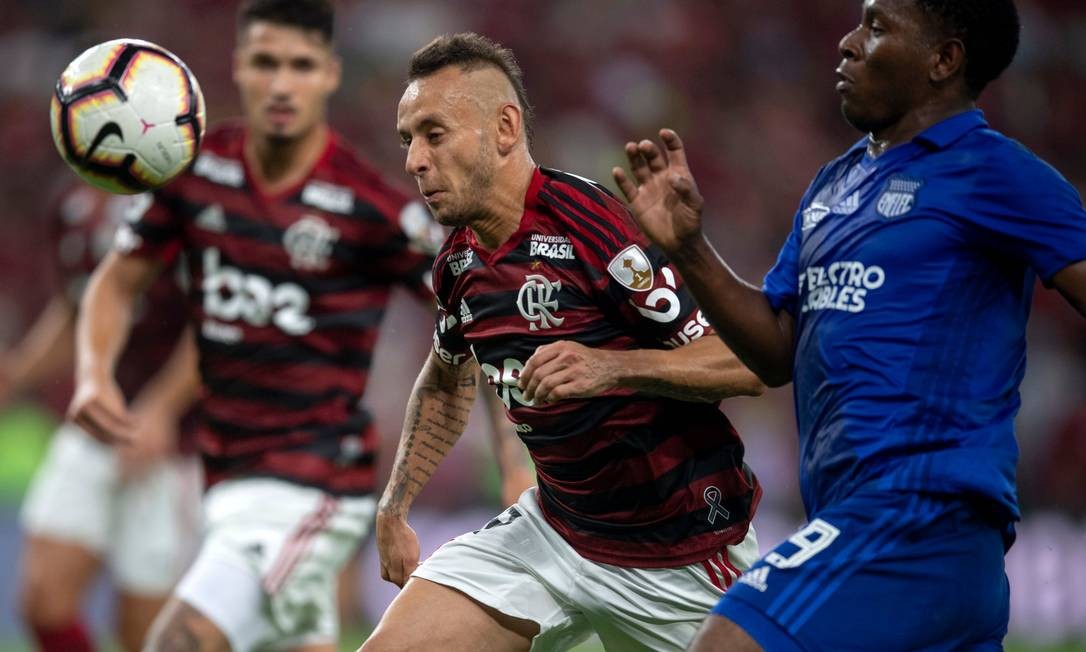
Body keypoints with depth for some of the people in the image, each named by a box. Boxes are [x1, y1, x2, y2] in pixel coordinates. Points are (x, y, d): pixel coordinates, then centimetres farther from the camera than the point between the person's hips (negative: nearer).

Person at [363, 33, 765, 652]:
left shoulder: (596, 224, -21)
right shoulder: (459, 263, 2)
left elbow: (749, 362, -24)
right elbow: (445, 381, 25)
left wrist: (613, 367, -37)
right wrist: (395, 508, 17)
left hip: (682, 550, -6)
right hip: (552, 529, 6)